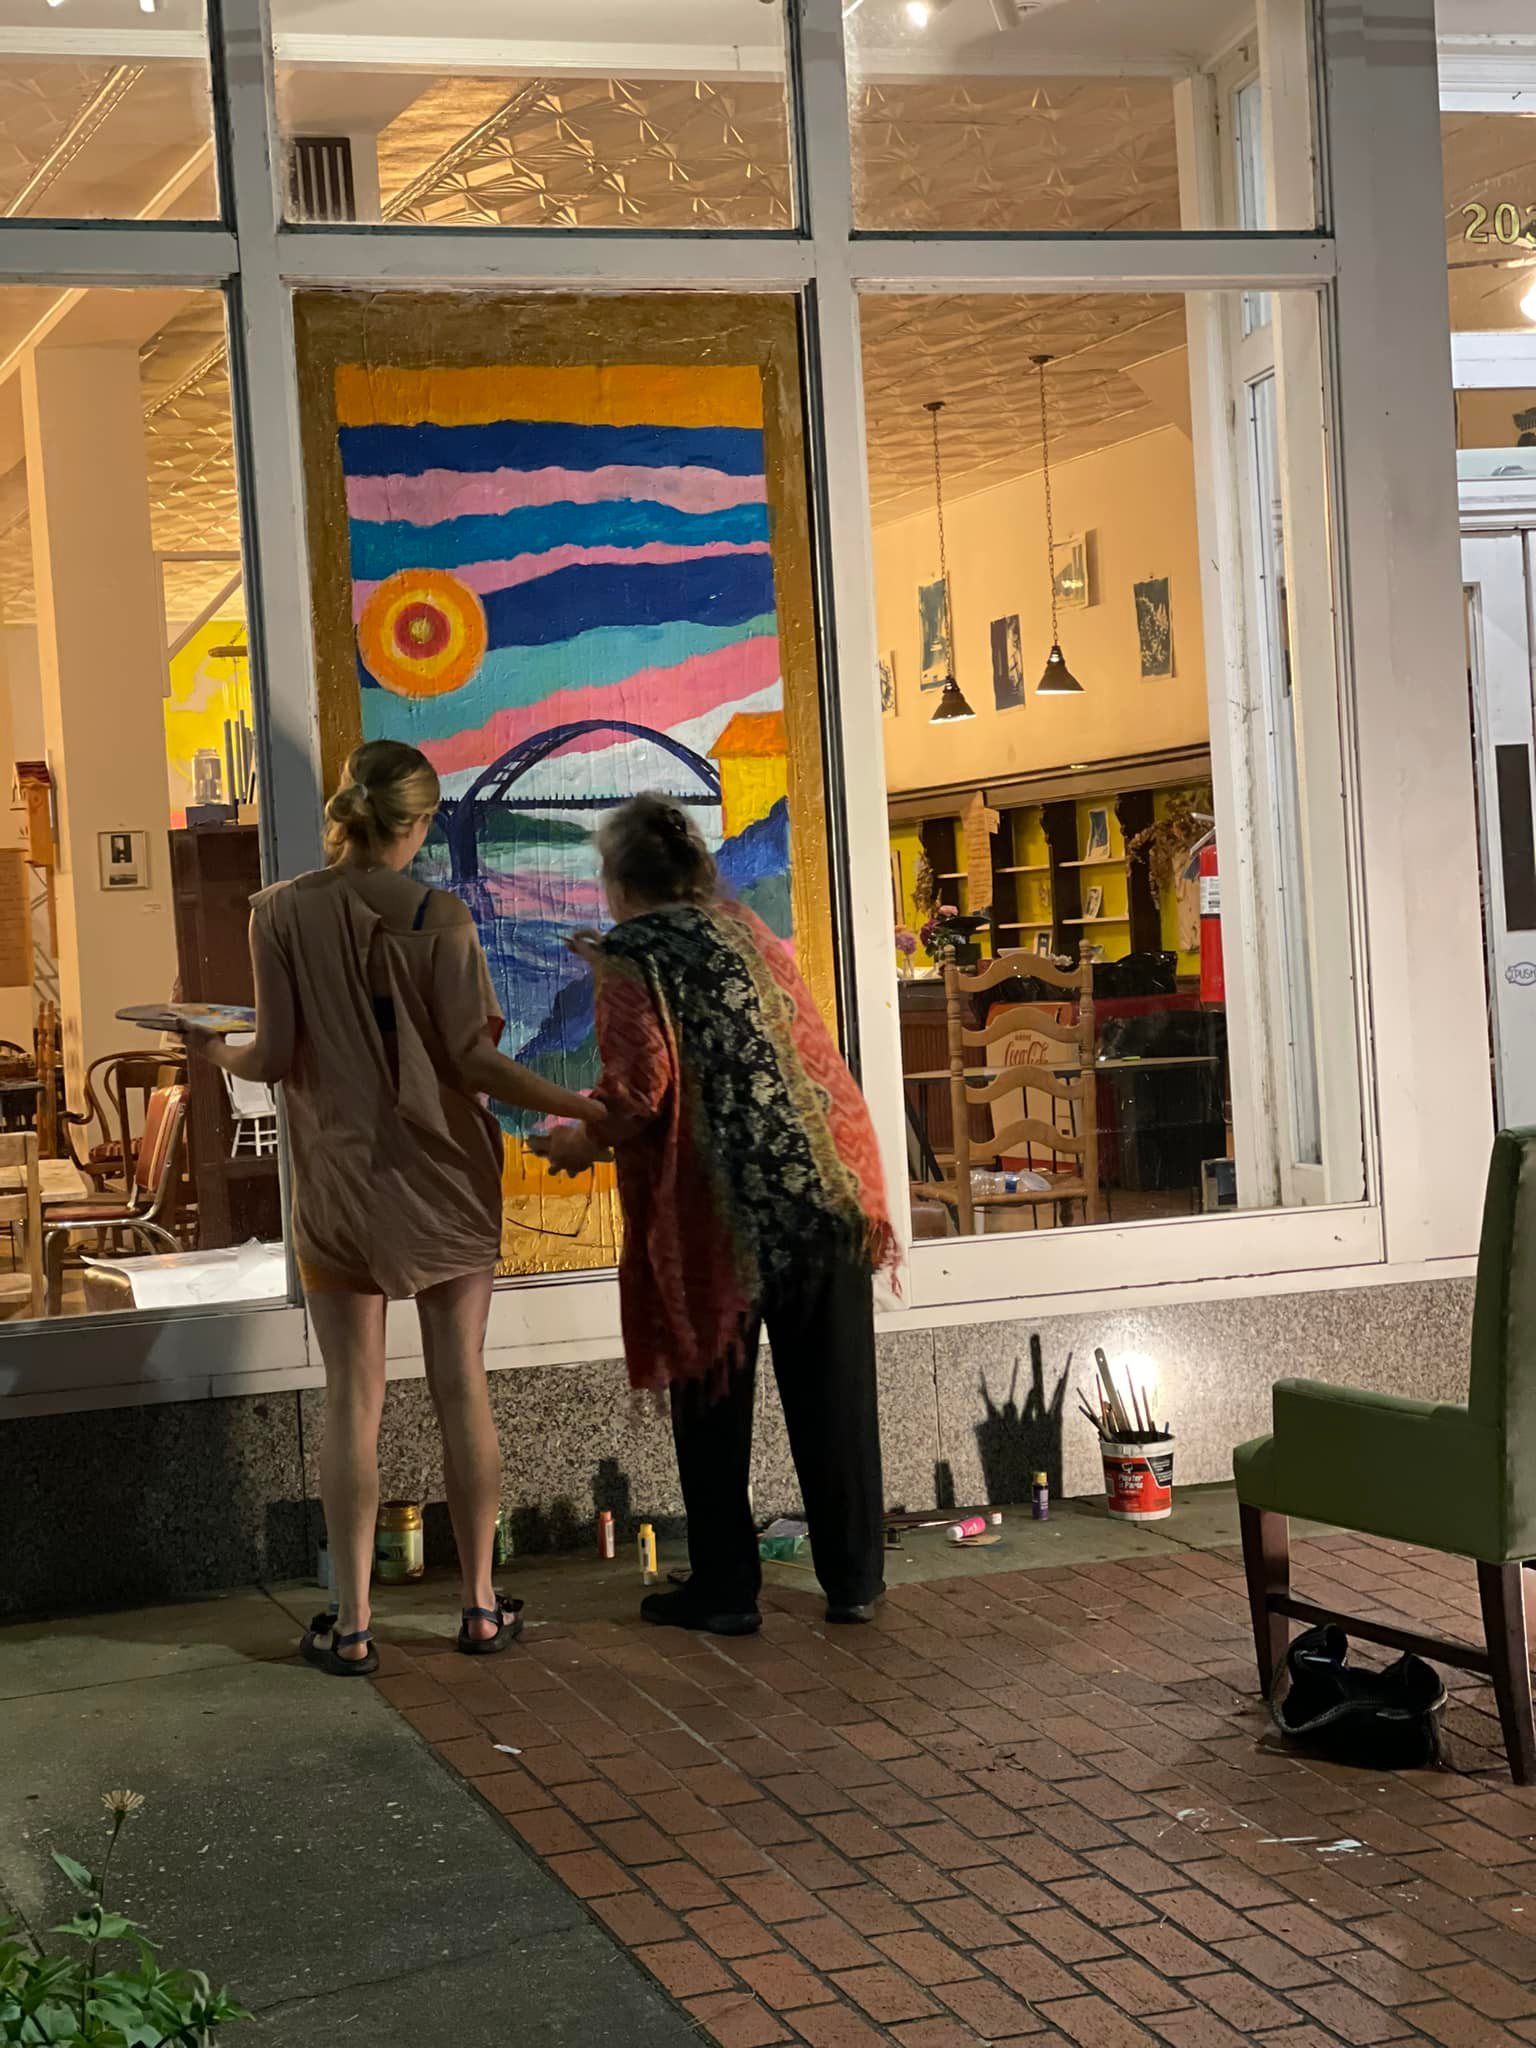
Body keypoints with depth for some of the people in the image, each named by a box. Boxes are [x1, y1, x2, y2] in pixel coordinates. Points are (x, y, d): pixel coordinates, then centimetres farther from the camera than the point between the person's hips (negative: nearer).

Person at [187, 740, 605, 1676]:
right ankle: (482, 1605, 15)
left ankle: (352, 1625, 6)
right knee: (463, 1388, 8)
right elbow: (472, 1060, -12)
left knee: (354, 1401, 5)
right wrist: (586, 1107, -7)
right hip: (445, 1180, 0)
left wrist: (215, 1051, 16)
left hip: (340, 1186, 0)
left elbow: (274, 1056, -5)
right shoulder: (440, 916, -8)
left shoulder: (282, 912, -5)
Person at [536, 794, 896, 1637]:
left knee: (715, 1404, 8)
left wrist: (580, 1141, 5)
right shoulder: (743, 928, 14)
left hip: (722, 1207, -5)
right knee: (832, 1396, 11)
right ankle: (853, 1578, 17)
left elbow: (640, 1087, -14)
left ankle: (724, 1590, 13)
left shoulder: (630, 957, -4)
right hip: (827, 1187, 5)